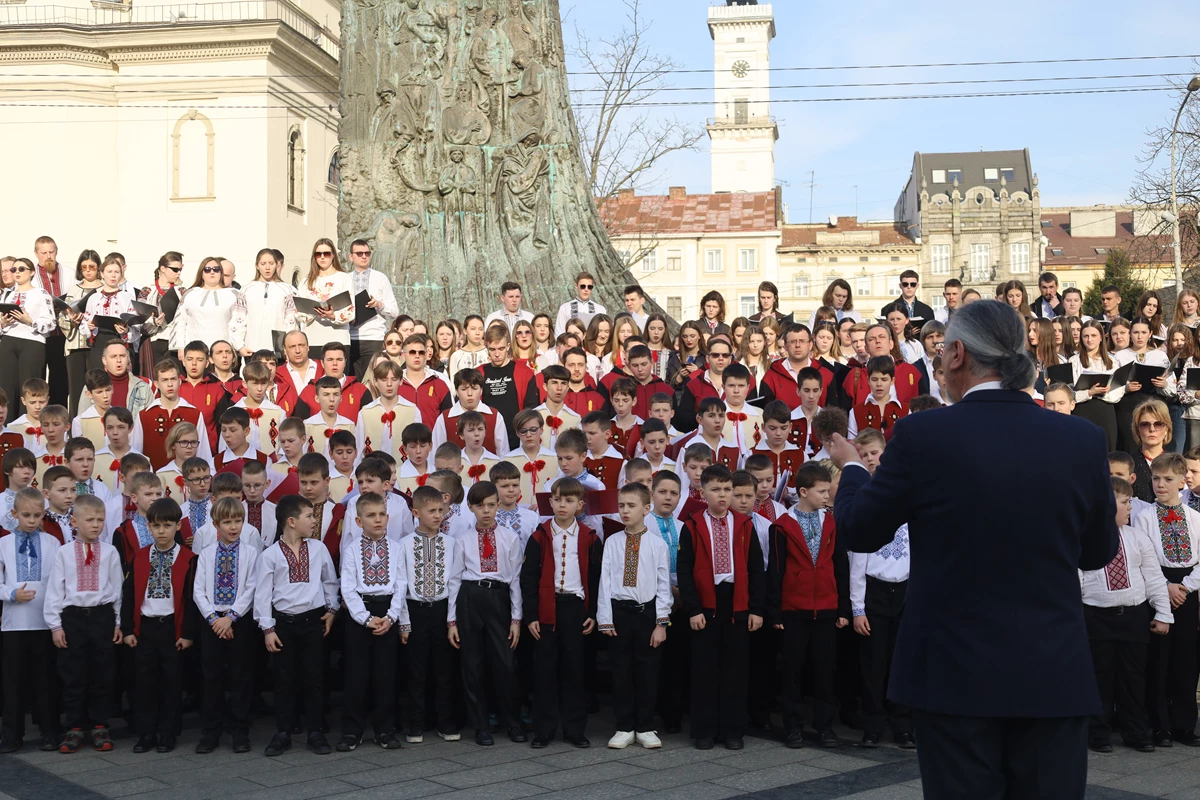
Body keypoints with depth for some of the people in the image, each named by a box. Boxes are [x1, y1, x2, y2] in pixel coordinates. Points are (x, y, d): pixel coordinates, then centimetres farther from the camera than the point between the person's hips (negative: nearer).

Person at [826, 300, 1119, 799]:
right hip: (1054, 677, 2)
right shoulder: (1083, 439, -3)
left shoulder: (922, 435, -12)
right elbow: (1098, 552, 9)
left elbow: (859, 532, 1)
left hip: (956, 675, -2)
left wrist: (850, 468, 20)